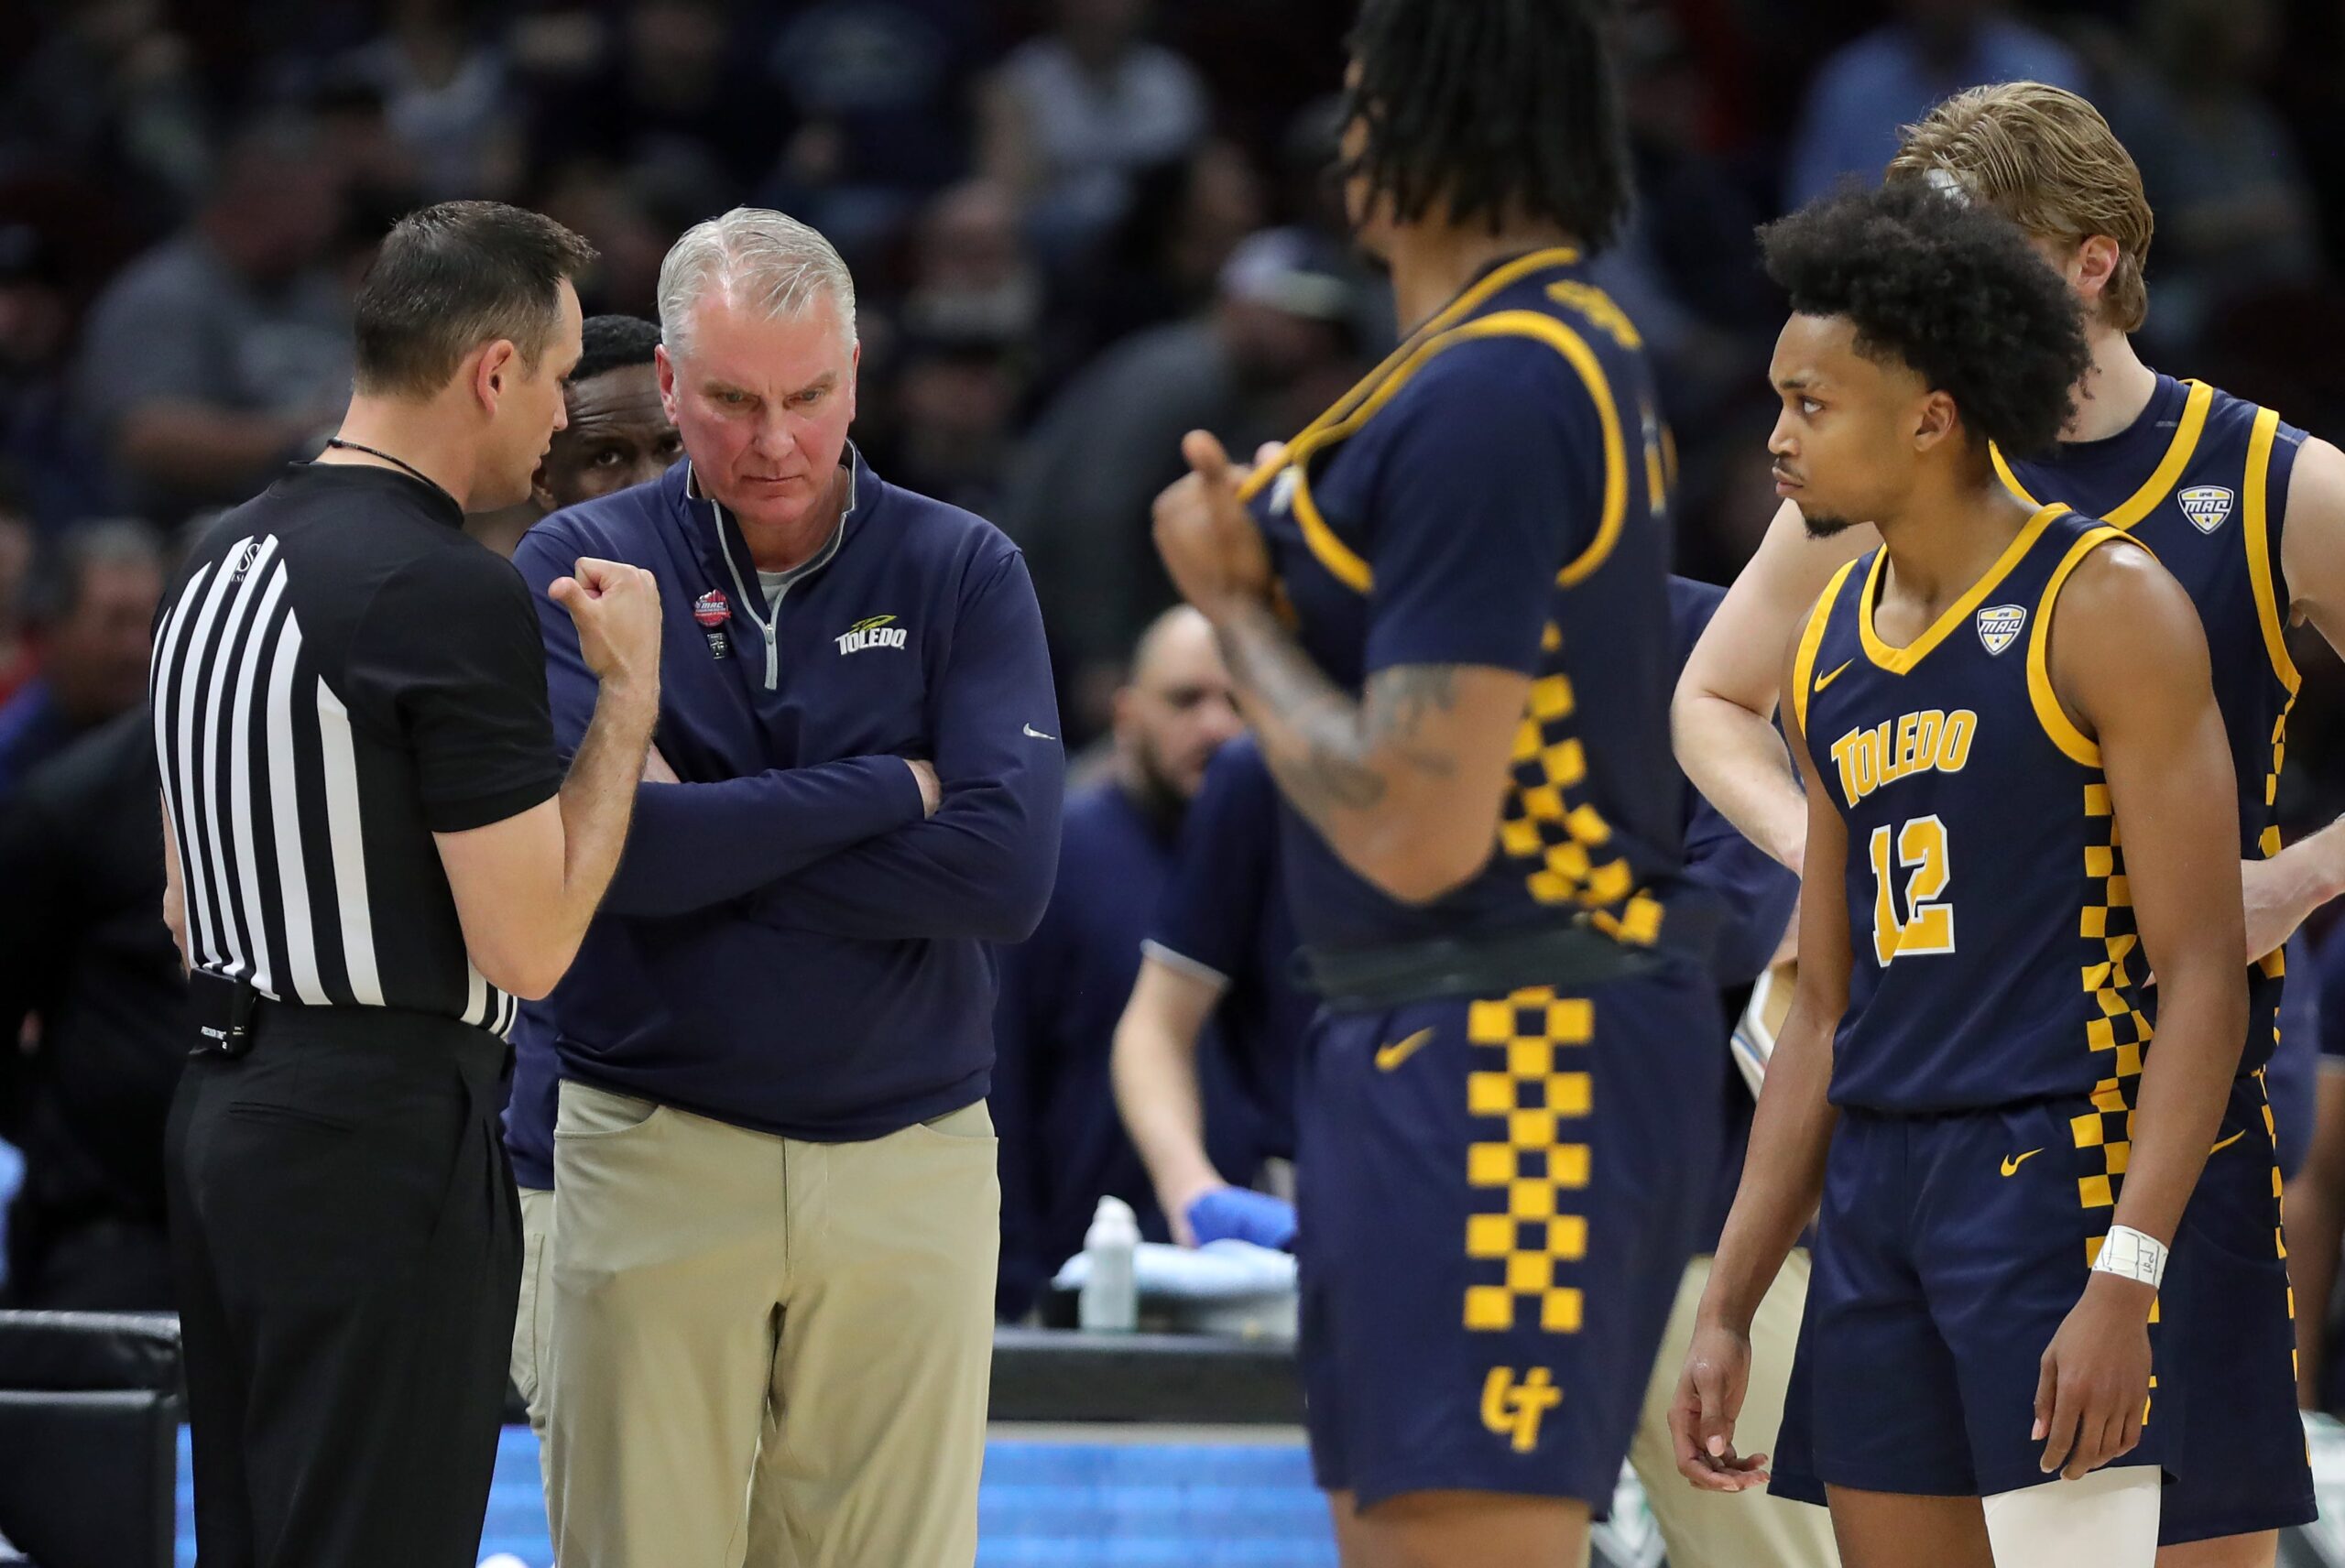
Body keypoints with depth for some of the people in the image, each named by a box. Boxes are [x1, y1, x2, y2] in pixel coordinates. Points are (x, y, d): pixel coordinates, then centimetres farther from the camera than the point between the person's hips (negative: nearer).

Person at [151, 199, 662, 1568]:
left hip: (224, 1110, 9)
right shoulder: (452, 595, -17)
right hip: (386, 1141, -9)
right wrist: (630, 696, -8)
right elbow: (527, 941, -17)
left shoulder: (223, 565, 12)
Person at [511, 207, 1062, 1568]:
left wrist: (717, 843, -11)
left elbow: (1009, 875, -10)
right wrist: (885, 792, -9)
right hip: (656, 1151, -1)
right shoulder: (580, 567, 2)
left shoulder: (966, 574, 3)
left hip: (911, 1160, 1)